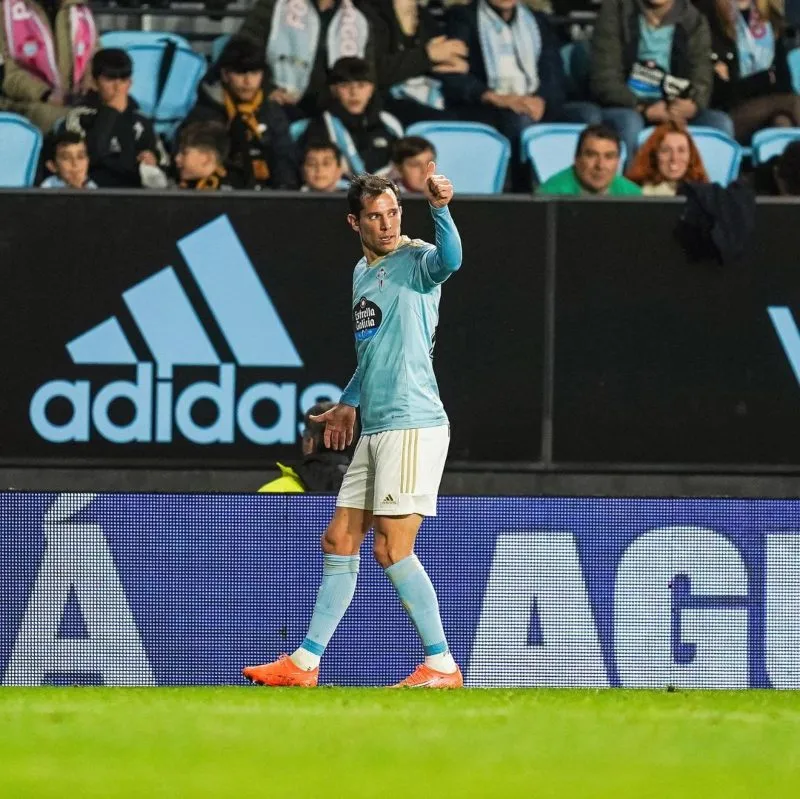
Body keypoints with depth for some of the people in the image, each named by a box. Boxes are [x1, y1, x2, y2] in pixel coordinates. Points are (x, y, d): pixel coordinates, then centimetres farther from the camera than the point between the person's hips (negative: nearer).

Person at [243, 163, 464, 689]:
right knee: (339, 542, 11)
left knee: (392, 549, -11)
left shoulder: (416, 261, -8)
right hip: (374, 430, 9)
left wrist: (440, 209, -50)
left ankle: (442, 666, -5)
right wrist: (350, 403, 31)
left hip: (413, 425, -9)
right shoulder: (362, 273, 17)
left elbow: (450, 259, -34)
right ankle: (305, 663, 18)